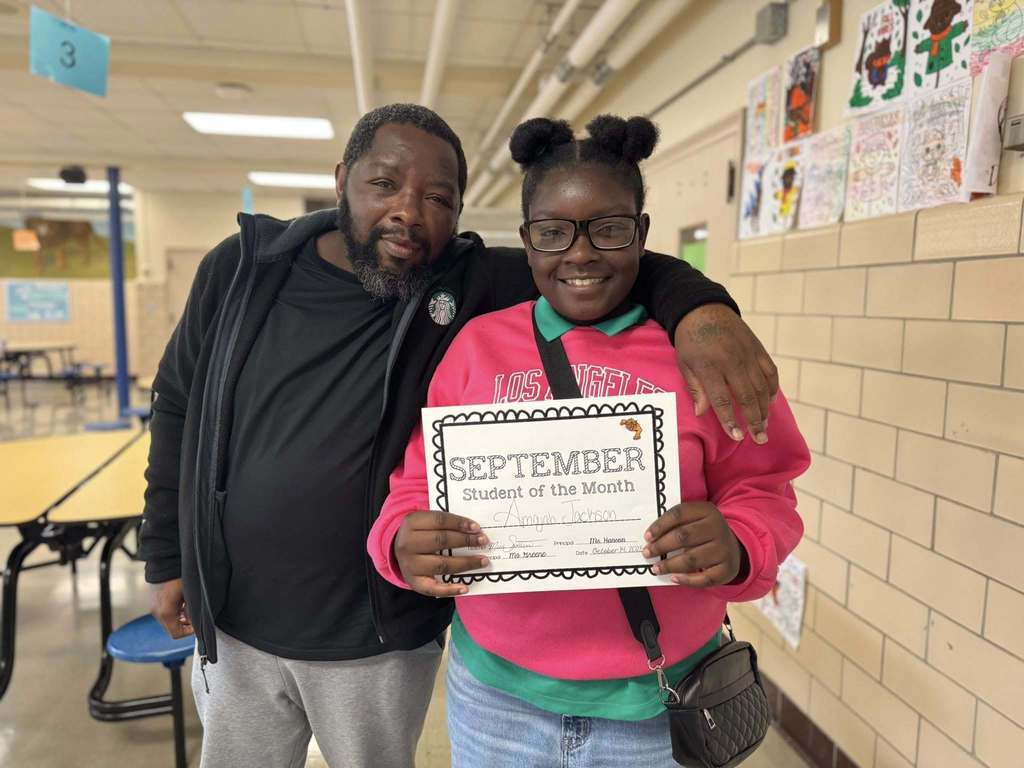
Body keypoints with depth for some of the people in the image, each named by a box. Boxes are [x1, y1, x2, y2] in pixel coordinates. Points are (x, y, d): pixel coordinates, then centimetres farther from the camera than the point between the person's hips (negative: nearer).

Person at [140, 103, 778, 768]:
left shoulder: (475, 285, -14)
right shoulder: (241, 268, -6)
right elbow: (180, 408, 4)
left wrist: (698, 305, -35)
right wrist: (168, 557, 6)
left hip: (381, 642, -2)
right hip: (233, 627, 3)